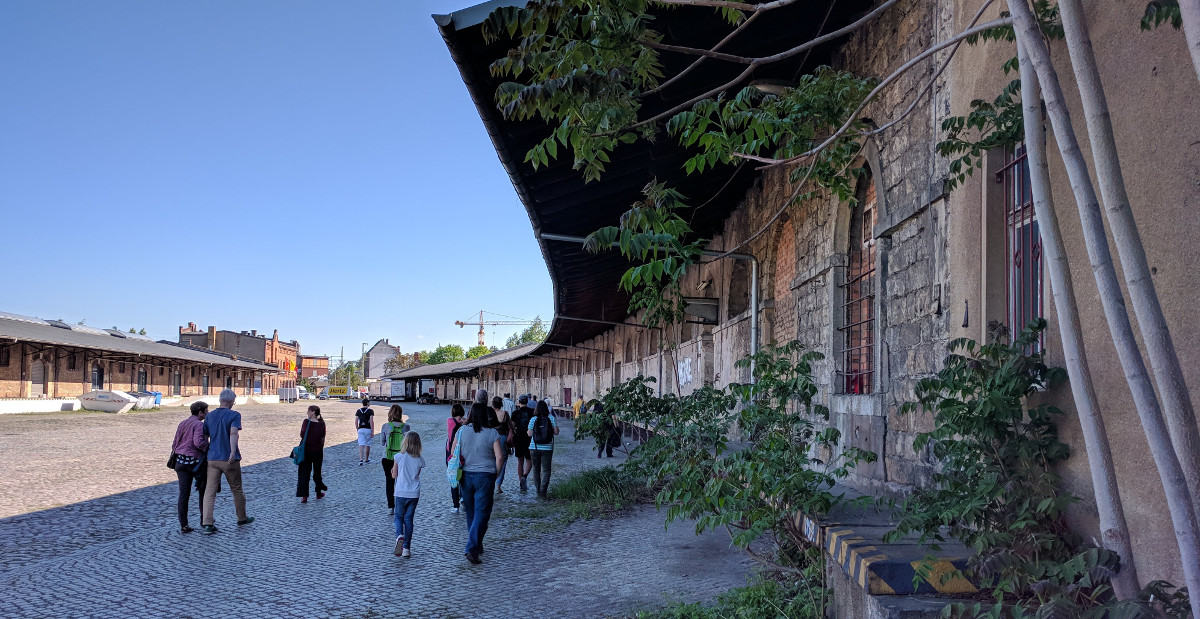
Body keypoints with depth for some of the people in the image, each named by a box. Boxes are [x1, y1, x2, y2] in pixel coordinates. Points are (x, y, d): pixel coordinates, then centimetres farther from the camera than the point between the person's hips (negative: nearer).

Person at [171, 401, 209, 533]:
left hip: (181, 461, 6)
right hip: (196, 462, -6)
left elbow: (174, 444, 16)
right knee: (203, 490, 14)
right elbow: (198, 442, -26)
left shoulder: (182, 424, 13)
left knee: (184, 494, 3)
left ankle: (183, 525, 1)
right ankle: (204, 519, 24)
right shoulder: (199, 425, -12)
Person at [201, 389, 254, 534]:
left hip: (212, 459, 4)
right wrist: (233, 452, -34)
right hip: (230, 460, -4)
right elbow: (233, 433, -22)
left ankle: (207, 524, -8)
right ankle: (242, 518, 27)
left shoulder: (209, 416, 10)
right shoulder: (234, 415, -6)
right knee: (237, 490, 12)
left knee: (209, 491, 1)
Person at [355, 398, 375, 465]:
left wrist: (357, 429, 18)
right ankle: (366, 459, 23)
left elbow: (356, 421, 6)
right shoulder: (370, 411, -6)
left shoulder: (358, 411, 6)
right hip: (368, 429, -3)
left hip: (360, 429, 3)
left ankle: (361, 459, -18)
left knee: (361, 445, -3)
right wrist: (372, 431, -10)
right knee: (368, 445, 12)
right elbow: (371, 421, -12)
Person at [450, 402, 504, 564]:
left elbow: (453, 453, 3)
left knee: (471, 513, 17)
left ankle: (477, 546, 30)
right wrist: (495, 475, 4)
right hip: (485, 476, -3)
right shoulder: (492, 433, -8)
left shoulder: (461, 431, -2)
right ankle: (472, 548, -14)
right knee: (481, 513, -1)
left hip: (466, 476, 3)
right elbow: (499, 457, -9)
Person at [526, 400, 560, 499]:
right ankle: (543, 491, -13)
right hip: (547, 448, -1)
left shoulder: (533, 420, -4)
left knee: (536, 469, 15)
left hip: (534, 448, 1)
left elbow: (530, 434, -5)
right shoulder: (551, 418, -4)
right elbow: (556, 432, -4)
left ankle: (538, 490, 22)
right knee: (546, 469, 0)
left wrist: (528, 430, 16)